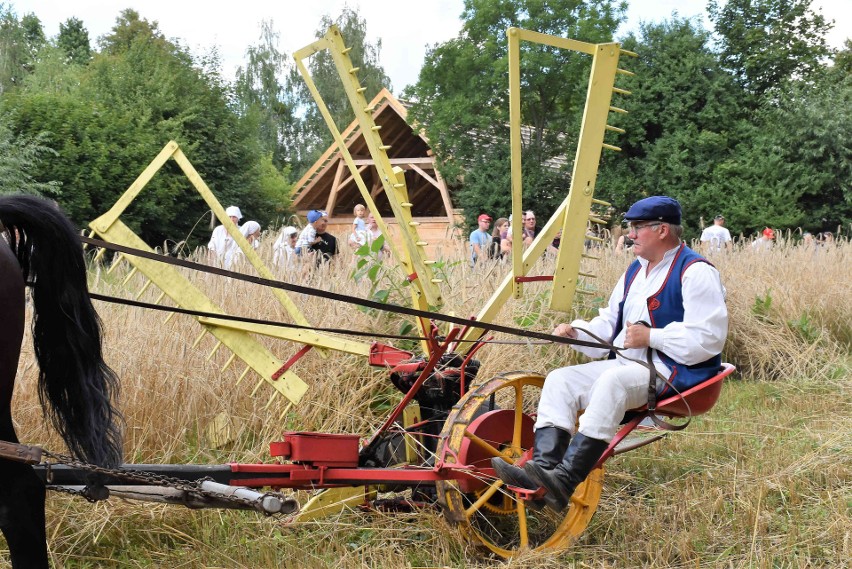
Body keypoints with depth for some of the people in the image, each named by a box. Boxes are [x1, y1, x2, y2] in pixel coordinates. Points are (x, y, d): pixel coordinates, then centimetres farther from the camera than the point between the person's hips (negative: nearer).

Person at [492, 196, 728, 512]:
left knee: (613, 381, -36)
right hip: (626, 365, 9)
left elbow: (708, 338, -17)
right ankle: (543, 467, -27)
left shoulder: (695, 272, -7)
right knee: (560, 380, -9)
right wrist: (576, 332, 4)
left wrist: (650, 337, -17)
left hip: (676, 372, -9)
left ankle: (565, 481, -44)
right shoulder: (635, 271, 20)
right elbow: (609, 323, 24)